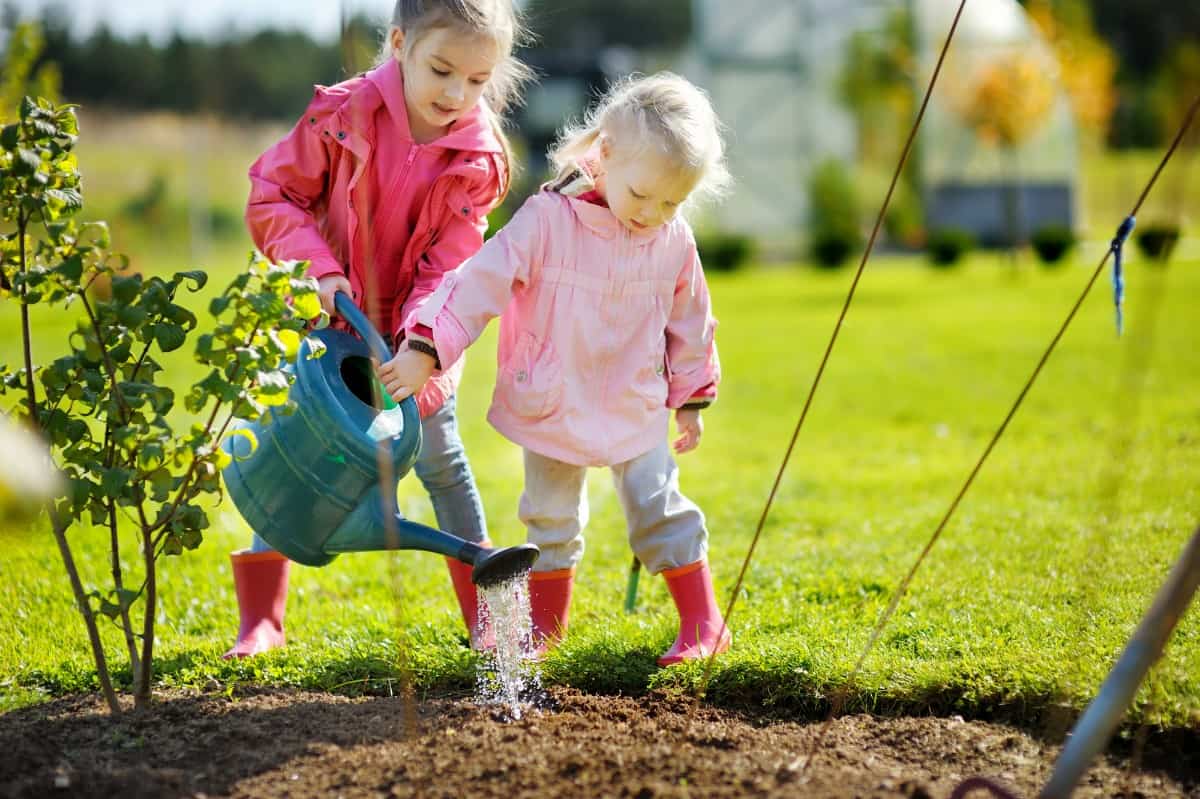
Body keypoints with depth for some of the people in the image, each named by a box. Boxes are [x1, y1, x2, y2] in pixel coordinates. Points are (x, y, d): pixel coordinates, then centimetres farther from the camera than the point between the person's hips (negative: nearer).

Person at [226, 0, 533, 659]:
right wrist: (319, 268, -27)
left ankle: (483, 610, 16)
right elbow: (272, 195, -12)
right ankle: (260, 621, 11)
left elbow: (448, 267, -16)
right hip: (327, 320, 0)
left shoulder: (478, 159, -15)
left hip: (415, 333, 0)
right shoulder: (343, 116, -20)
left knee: (439, 457, 4)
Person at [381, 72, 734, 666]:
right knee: (550, 518, 13)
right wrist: (426, 348, -33)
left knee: (659, 510, 2)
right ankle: (545, 622, 31)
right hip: (552, 409, -1)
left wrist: (690, 398, 15)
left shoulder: (674, 241, -7)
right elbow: (482, 280, -25)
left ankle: (703, 623, 15)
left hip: (637, 410, 1)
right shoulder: (548, 220, -20)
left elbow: (689, 322, 8)